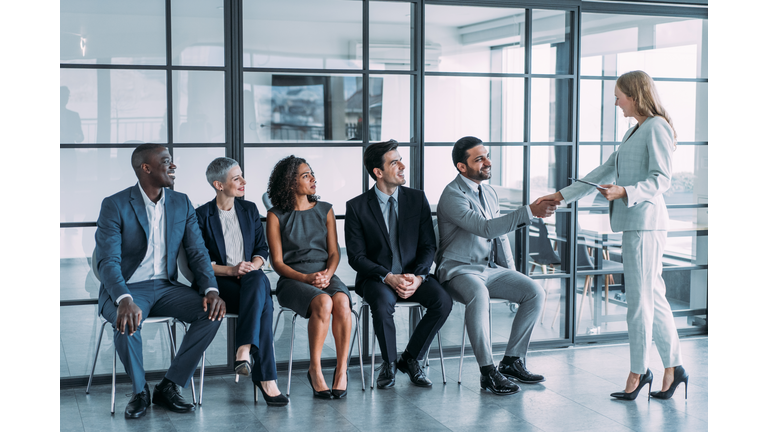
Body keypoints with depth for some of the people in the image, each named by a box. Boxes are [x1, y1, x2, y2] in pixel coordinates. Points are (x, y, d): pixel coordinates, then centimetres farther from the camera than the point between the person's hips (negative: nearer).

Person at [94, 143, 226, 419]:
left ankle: (169, 387, -9)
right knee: (127, 322, -37)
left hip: (166, 287, 4)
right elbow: (107, 261, -19)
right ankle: (140, 390, -8)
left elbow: (197, 253, 2)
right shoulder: (115, 205, -10)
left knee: (212, 312, -21)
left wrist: (211, 290, -18)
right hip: (126, 289, -4)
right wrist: (125, 300, -39)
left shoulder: (182, 204, 5)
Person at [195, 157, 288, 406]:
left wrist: (253, 265, -8)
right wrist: (231, 269, -16)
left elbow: (262, 249, 15)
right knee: (263, 303, -34)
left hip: (251, 279, 4)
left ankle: (244, 349, -43)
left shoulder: (250, 210, 16)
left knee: (259, 280, -36)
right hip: (219, 284, -4)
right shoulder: (201, 216, 1)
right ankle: (266, 377, -37)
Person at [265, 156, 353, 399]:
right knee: (323, 303, -35)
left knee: (342, 302, -32)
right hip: (292, 280, -3)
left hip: (326, 276, 3)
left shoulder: (325, 210, 15)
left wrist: (327, 274, -11)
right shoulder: (276, 216, 5)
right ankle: (315, 370, -20)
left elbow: (334, 253, 11)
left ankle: (342, 370, -24)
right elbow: (277, 262, 0)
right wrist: (306, 278, -15)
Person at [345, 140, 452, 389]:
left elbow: (428, 245, 4)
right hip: (376, 277, -3)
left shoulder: (417, 199, 5)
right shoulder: (357, 207, -3)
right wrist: (388, 277, -20)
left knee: (443, 301, -25)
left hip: (413, 277, 3)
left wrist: (418, 276, -15)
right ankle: (389, 364, -9)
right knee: (383, 303, -36)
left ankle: (410, 359, -3)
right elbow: (356, 256, -6)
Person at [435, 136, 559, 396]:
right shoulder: (453, 196, -15)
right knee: (479, 296, -39)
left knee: (535, 293, -12)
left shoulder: (489, 193, 14)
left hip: (490, 268, 8)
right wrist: (529, 212, -32)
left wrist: (512, 275, 11)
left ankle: (512, 361, -3)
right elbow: (486, 228, -28)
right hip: (459, 270, -8)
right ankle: (487, 372, -29)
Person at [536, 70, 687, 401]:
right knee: (653, 298, 10)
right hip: (633, 223, 9)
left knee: (640, 299, -3)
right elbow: (604, 172, 23)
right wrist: (561, 196, 21)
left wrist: (624, 192, -27)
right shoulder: (634, 132, 22)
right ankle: (673, 368, 16)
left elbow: (661, 179, -14)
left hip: (645, 221, -9)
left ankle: (637, 373, 6)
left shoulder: (657, 127, -7)